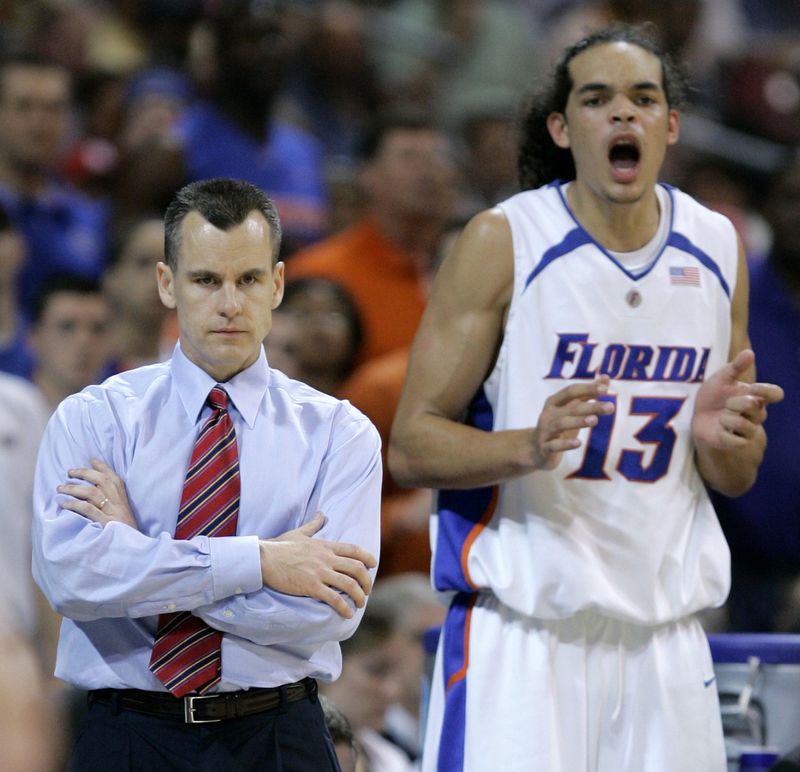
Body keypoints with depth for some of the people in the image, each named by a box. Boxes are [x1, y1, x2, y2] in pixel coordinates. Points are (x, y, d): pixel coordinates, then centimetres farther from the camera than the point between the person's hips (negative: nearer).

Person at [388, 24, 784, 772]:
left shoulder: (716, 249, 7)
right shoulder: (502, 241, -7)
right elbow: (409, 447, -7)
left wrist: (722, 439, -8)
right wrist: (527, 446, -25)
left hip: (663, 632, 5)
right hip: (520, 628, -4)